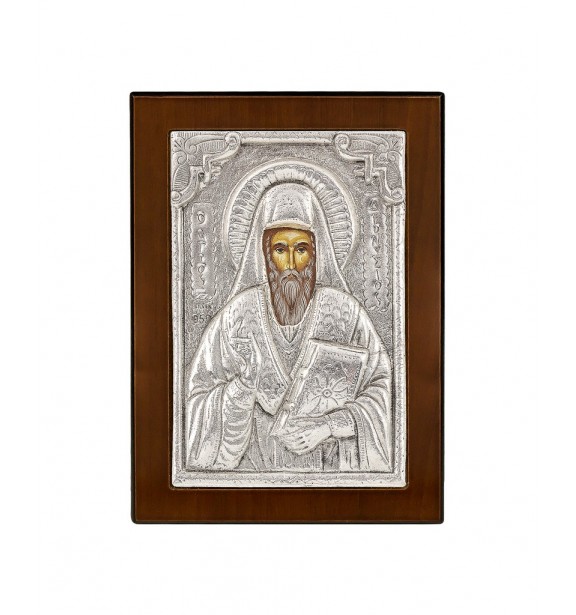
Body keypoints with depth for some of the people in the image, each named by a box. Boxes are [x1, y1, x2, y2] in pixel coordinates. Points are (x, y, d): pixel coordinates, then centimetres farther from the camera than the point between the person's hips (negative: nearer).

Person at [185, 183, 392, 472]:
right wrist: (243, 383, -18)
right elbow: (198, 400, -1)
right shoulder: (239, 315, -3)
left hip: (328, 462, 0)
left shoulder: (344, 312, -5)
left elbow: (384, 388, -3)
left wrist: (329, 426, -14)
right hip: (257, 460, 0)